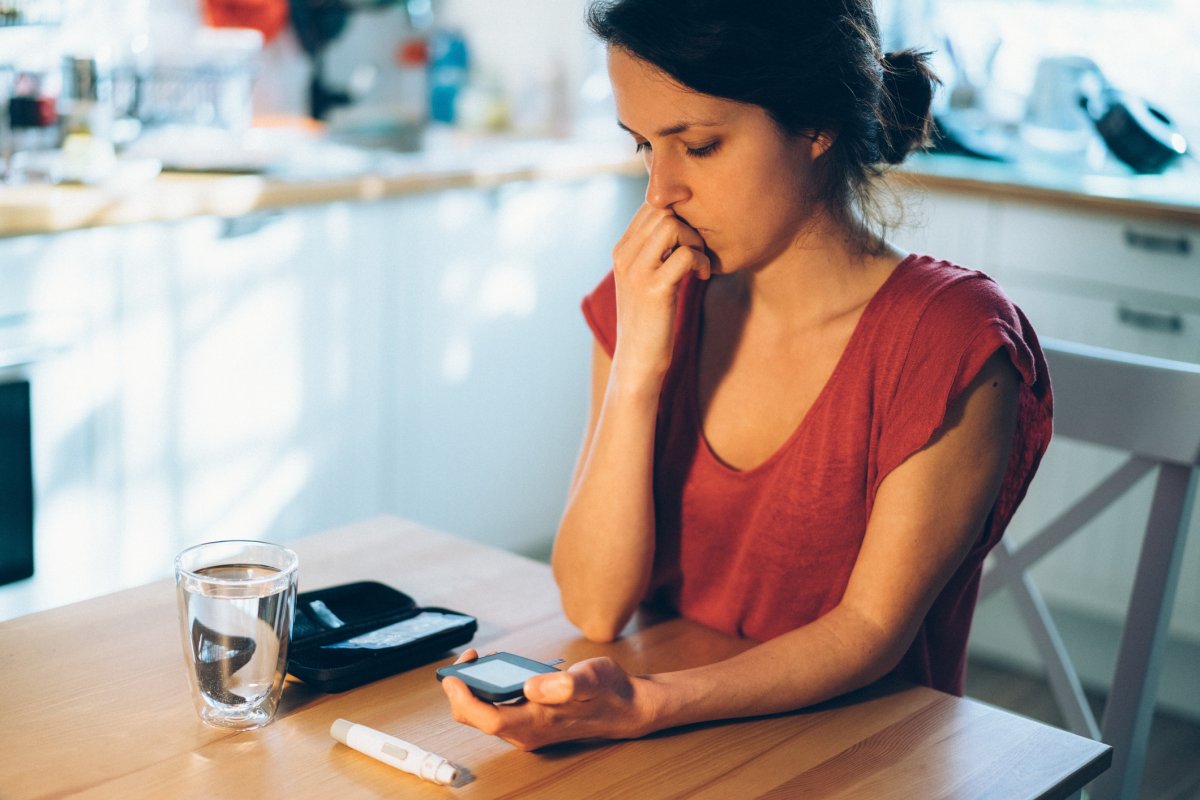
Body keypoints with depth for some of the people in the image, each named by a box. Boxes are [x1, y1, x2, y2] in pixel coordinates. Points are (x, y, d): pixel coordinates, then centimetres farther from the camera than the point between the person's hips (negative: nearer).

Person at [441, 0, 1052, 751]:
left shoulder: (953, 339, -15)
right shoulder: (654, 301, -1)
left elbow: (872, 629, -14)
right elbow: (595, 608, -6)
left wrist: (643, 705, -28)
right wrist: (636, 371, -17)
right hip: (679, 749, 4)